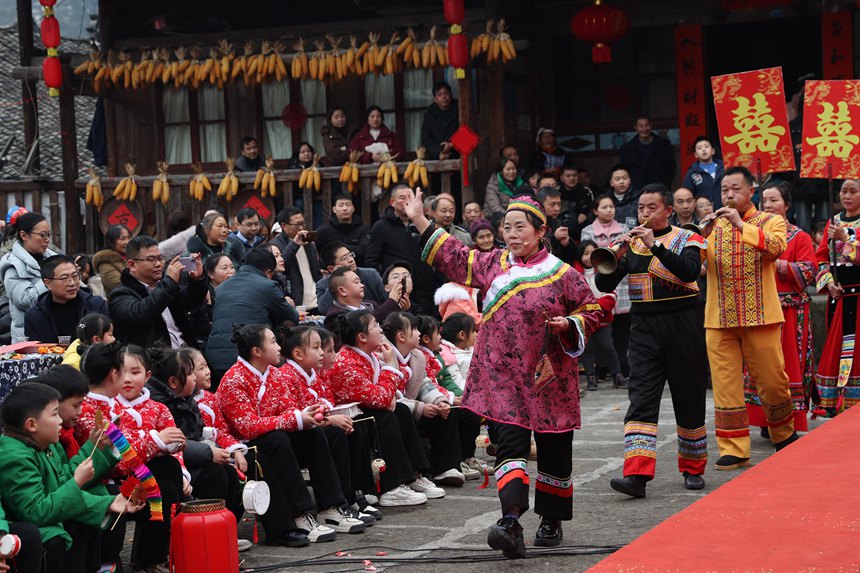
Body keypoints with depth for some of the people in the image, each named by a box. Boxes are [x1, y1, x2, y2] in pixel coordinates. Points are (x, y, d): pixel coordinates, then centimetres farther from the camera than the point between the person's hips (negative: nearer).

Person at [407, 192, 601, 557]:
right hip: (503, 376, 2)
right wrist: (419, 220, 13)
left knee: (553, 451, 9)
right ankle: (511, 522, -24)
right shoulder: (493, 265, 8)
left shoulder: (562, 275, -2)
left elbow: (592, 310, 5)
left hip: (549, 377, -1)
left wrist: (568, 325, -14)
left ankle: (552, 520, 26)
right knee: (510, 444, -12)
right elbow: (453, 256, 16)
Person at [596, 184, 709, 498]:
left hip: (683, 327, -2)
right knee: (641, 401, -10)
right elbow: (603, 284, 3)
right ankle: (636, 474, -19)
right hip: (644, 328, 2)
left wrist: (655, 245, -25)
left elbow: (690, 271, -19)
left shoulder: (686, 239, 2)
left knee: (689, 399, 7)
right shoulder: (631, 243, 10)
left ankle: (693, 468, 24)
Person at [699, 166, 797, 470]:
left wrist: (742, 225, -23)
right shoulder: (713, 226, 13)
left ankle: (784, 435, 29)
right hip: (719, 319, 2)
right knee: (725, 383, -1)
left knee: (772, 379, 5)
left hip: (760, 317, -2)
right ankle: (733, 450, 3)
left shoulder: (770, 221, 6)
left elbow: (776, 247, -16)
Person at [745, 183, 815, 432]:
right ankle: (768, 422, 10)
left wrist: (778, 264, -17)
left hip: (790, 309, -3)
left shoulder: (800, 237, 3)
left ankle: (789, 424, 2)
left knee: (790, 363, -4)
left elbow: (808, 271, -7)